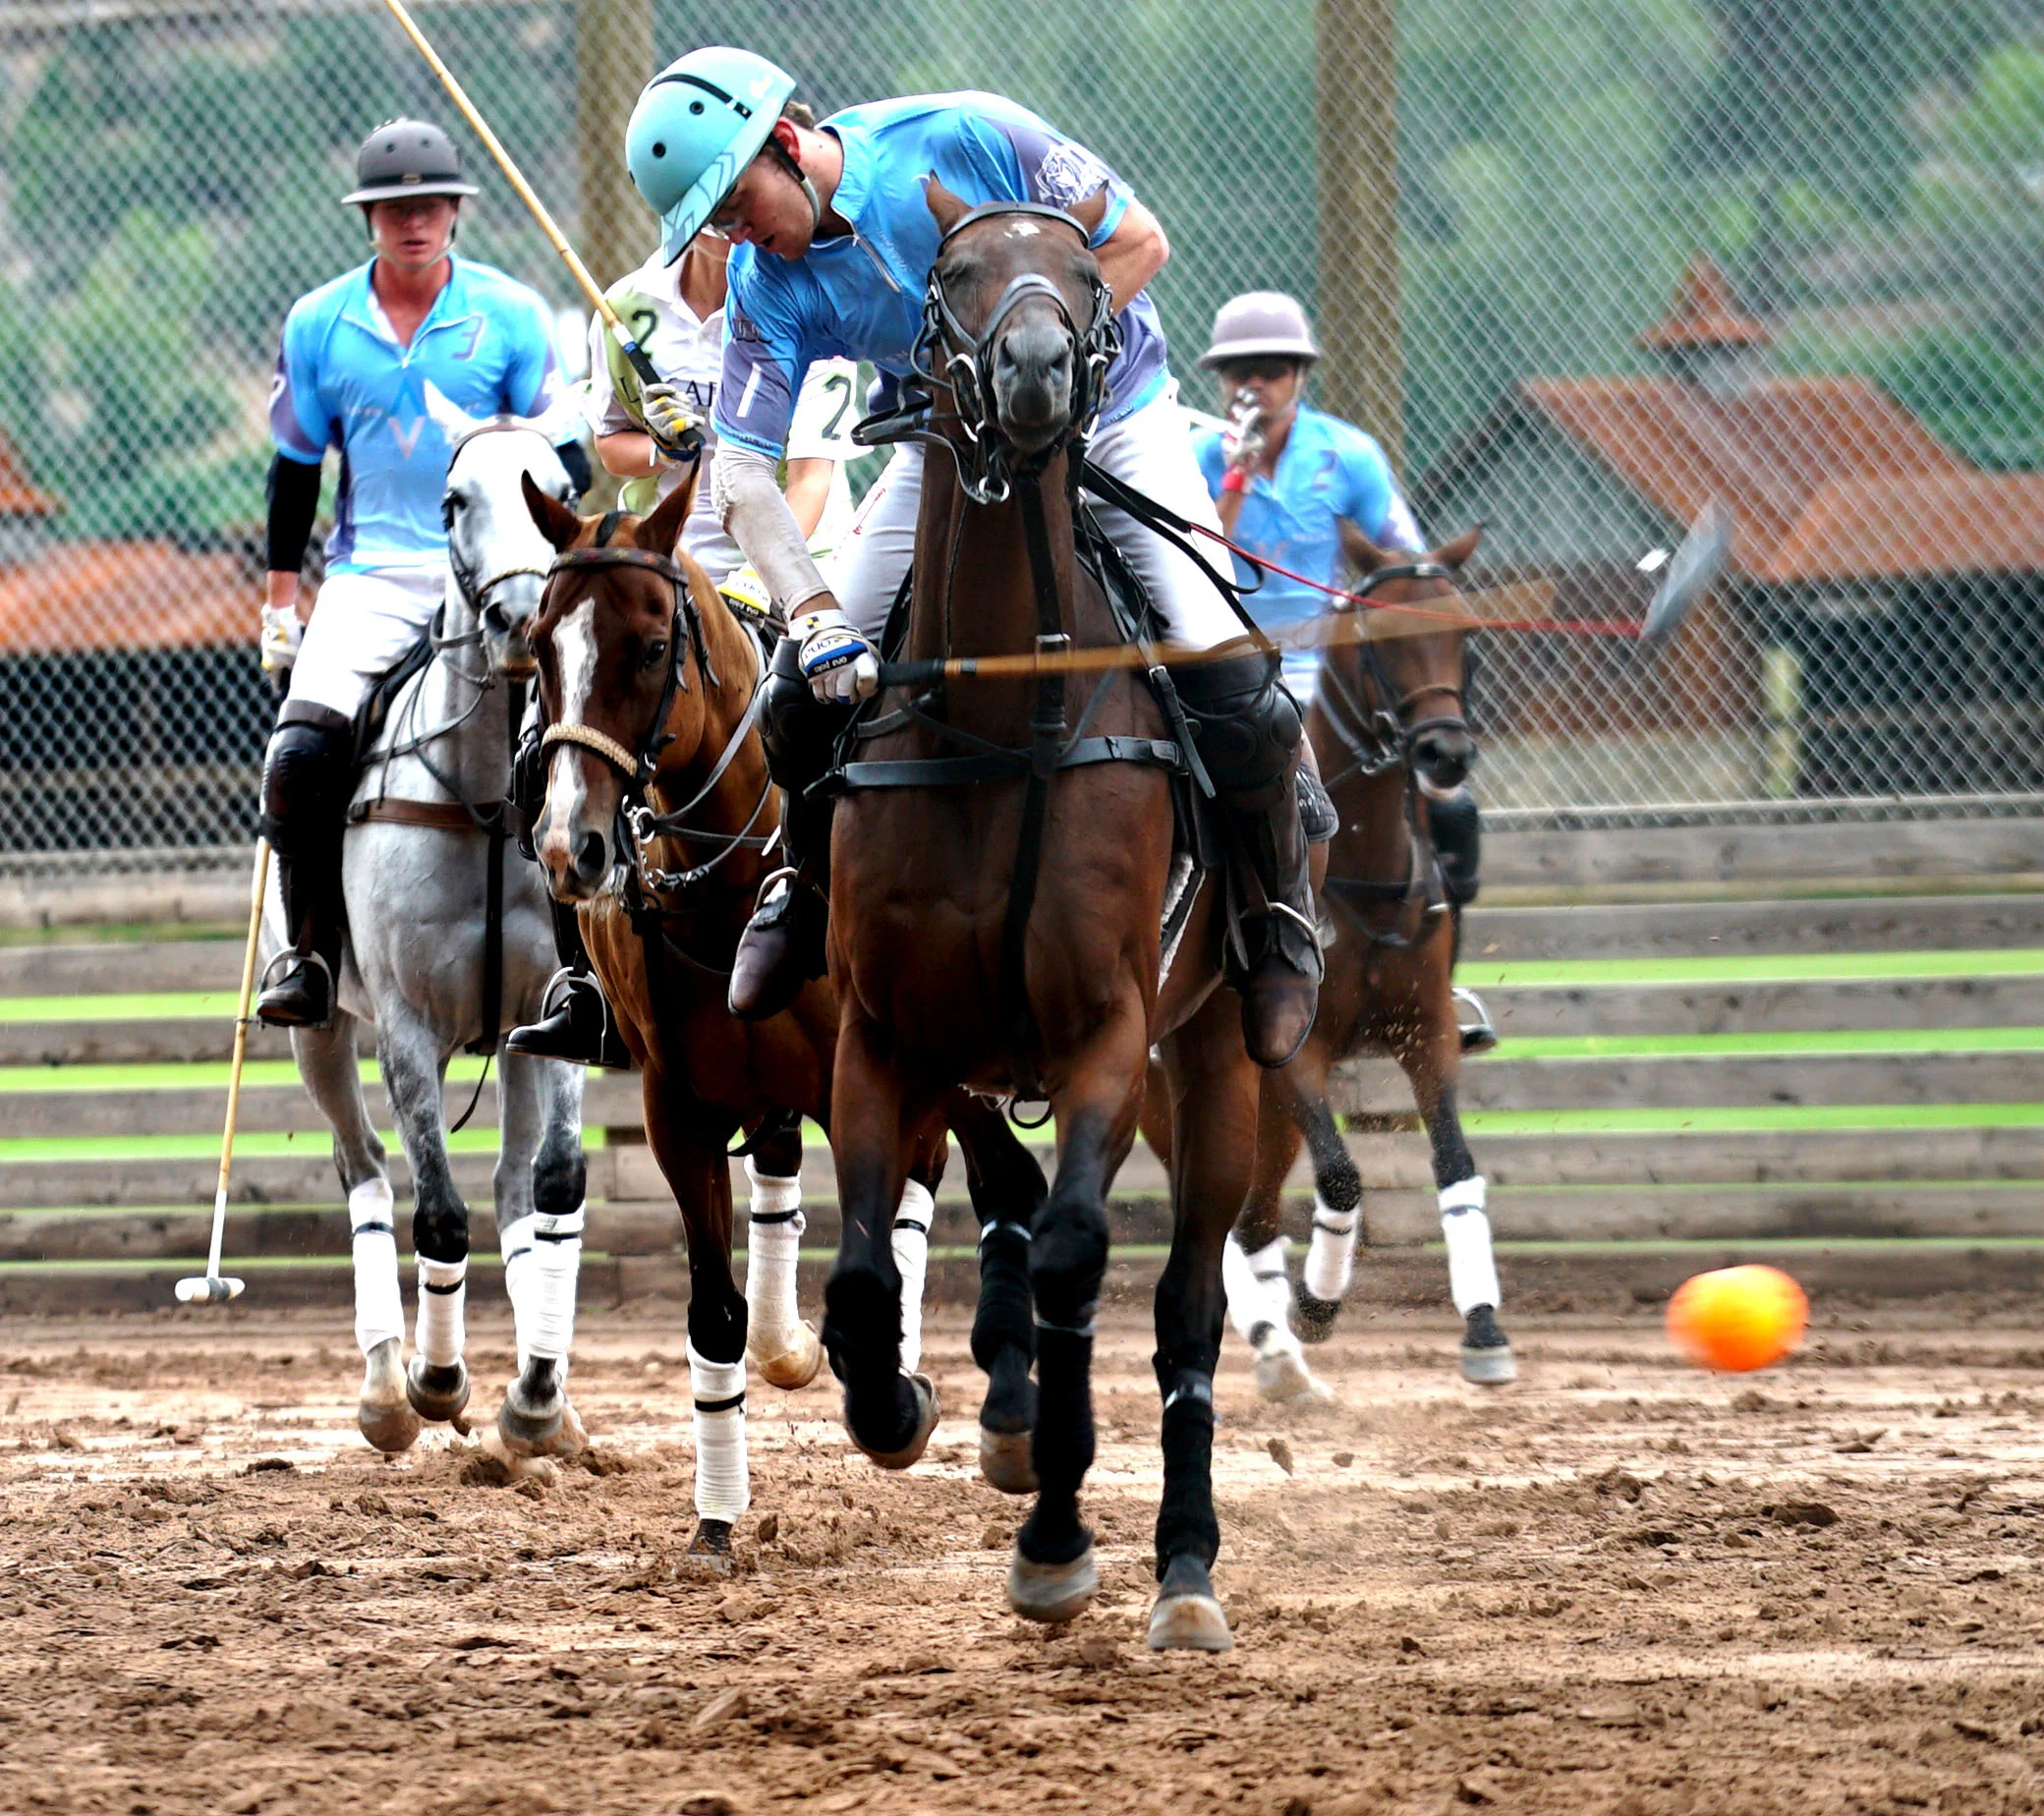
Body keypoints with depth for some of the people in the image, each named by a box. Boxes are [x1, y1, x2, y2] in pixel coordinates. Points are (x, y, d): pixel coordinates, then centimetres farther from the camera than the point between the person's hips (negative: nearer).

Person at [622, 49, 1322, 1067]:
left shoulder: (964, 140, -25)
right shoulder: (769, 284, -13)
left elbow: (1139, 242, -17)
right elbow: (742, 471, -19)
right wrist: (817, 619, -33)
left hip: (1111, 420, -3)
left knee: (1230, 682, -21)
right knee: (804, 687, -10)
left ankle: (1279, 911, 5)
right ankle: (811, 886, 20)